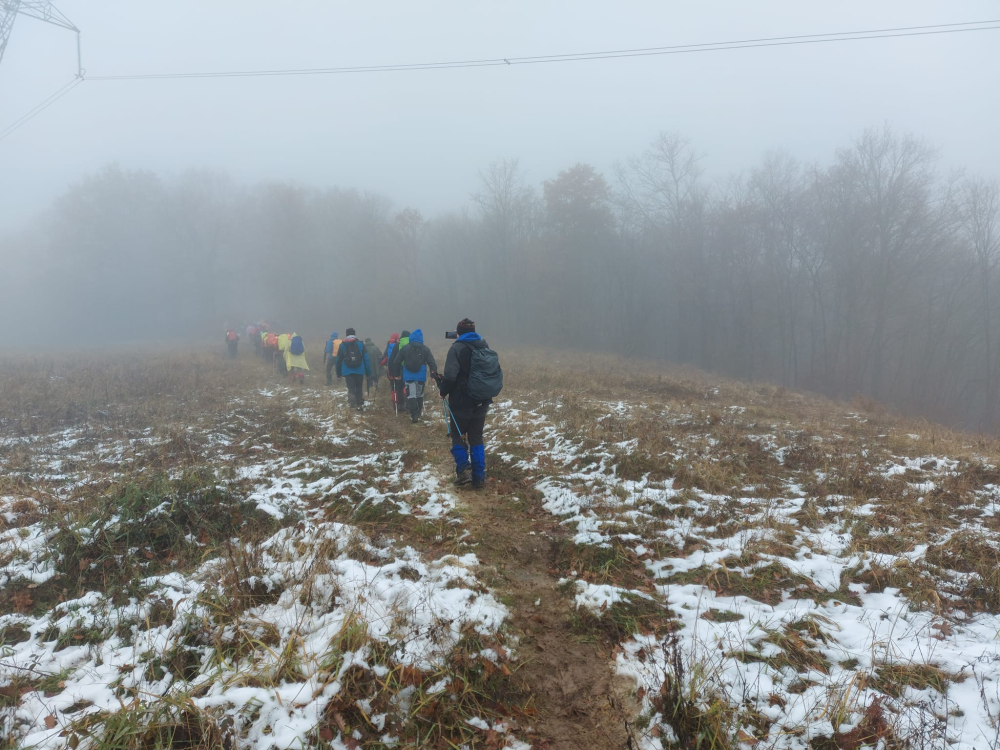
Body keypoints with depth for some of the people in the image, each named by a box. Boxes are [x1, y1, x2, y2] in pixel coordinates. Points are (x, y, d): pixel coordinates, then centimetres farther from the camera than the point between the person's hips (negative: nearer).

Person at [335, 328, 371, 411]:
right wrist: (368, 371, 4)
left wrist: (338, 373, 13)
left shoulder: (342, 345, 7)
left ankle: (352, 401, -29)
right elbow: (366, 358, 1)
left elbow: (339, 360, 8)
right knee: (359, 388, 13)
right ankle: (360, 404, 12)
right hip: (359, 370, 1)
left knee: (351, 388, -3)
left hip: (347, 371, -1)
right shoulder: (360, 344, 5)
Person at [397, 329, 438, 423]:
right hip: (421, 376, 1)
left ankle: (414, 415, -8)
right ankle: (419, 413, 27)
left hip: (409, 376, -1)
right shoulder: (425, 349, 0)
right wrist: (434, 374, -2)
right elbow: (432, 363, -5)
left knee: (411, 395, 1)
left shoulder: (404, 348, 0)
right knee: (419, 394, 18)